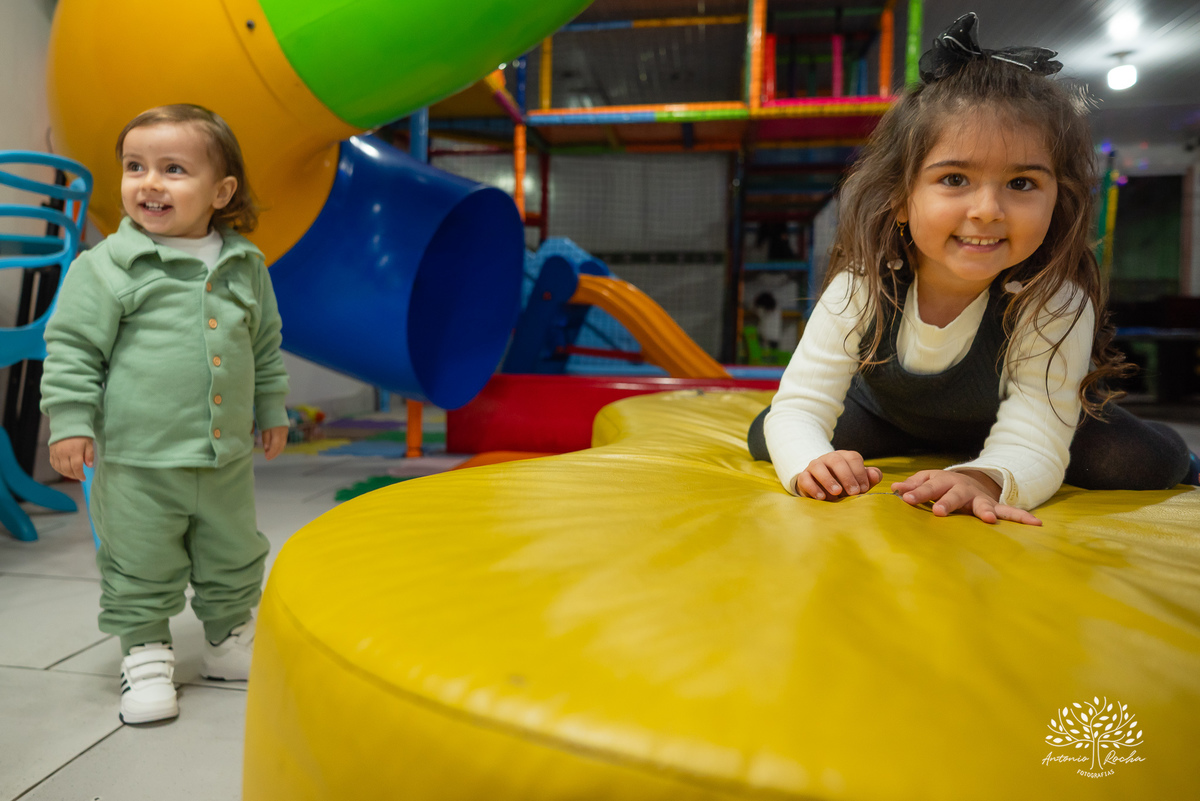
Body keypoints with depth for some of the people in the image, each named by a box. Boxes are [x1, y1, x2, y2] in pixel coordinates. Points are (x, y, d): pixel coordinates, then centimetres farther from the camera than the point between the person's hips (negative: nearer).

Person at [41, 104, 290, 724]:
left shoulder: (245, 265, 4)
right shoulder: (106, 265, -7)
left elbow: (265, 345, 14)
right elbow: (72, 346, -4)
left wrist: (272, 410, 18)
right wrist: (70, 421, -8)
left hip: (228, 457, 4)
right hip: (137, 462, -3)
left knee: (234, 561, 17)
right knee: (140, 568, 9)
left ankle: (230, 639, 37)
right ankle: (145, 651, 28)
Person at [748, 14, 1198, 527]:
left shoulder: (1057, 309, -35)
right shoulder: (861, 290, -32)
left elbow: (1030, 446, -38)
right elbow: (797, 408, -32)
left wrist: (984, 477, -62)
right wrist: (811, 463, -55)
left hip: (1002, 426, -1)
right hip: (890, 418, 2)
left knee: (1149, 461, -23)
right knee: (764, 437, -11)